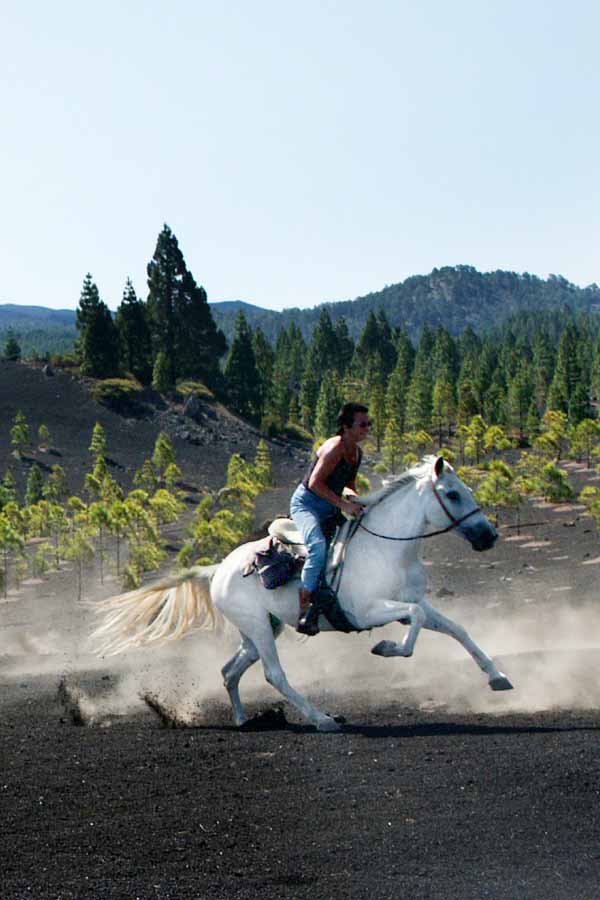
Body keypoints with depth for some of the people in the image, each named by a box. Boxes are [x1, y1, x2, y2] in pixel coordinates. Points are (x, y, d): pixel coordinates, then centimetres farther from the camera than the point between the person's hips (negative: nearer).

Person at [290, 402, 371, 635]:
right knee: (318, 546, -33)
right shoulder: (335, 448, -19)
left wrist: (355, 498, 0)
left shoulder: (357, 452, 8)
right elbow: (315, 483, -23)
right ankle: (305, 611, -33)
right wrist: (344, 504, -25)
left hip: (329, 510, 9)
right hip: (306, 503, -9)